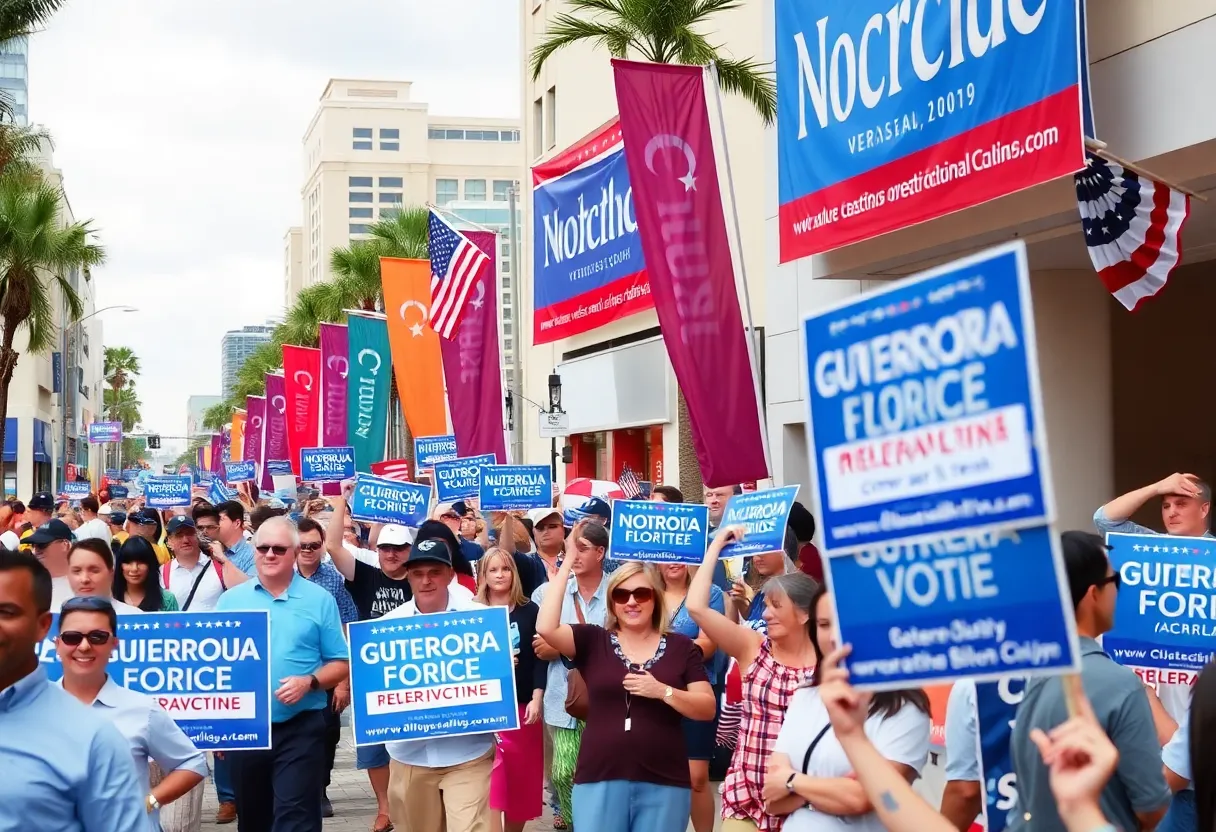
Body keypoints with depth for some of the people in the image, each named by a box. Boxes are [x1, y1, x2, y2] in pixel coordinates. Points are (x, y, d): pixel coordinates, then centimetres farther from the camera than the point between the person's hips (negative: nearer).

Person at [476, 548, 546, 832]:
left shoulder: (529, 611, 3)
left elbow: (539, 658, 0)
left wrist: (536, 699, -7)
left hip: (522, 705, 1)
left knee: (521, 780, 7)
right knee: (491, 780, -8)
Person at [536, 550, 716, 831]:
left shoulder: (681, 647, 6)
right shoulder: (593, 641, 4)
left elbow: (708, 708, 4)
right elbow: (546, 628, -12)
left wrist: (663, 692, -14)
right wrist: (568, 562, -11)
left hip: (664, 783, 0)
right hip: (599, 780, 0)